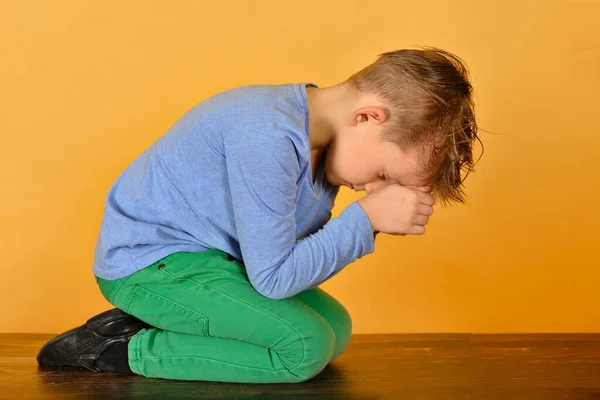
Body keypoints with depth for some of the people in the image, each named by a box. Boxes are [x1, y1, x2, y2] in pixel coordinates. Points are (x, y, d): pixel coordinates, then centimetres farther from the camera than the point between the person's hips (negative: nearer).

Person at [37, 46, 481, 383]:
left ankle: (150, 322, 7)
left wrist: (381, 214, -11)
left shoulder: (322, 134, -2)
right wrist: (367, 217, -21)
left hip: (206, 254, 10)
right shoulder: (268, 139, -31)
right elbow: (273, 277, -25)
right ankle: (125, 349, -9)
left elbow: (303, 249, 2)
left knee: (335, 326, 8)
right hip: (148, 262, -10)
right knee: (305, 346, -19)